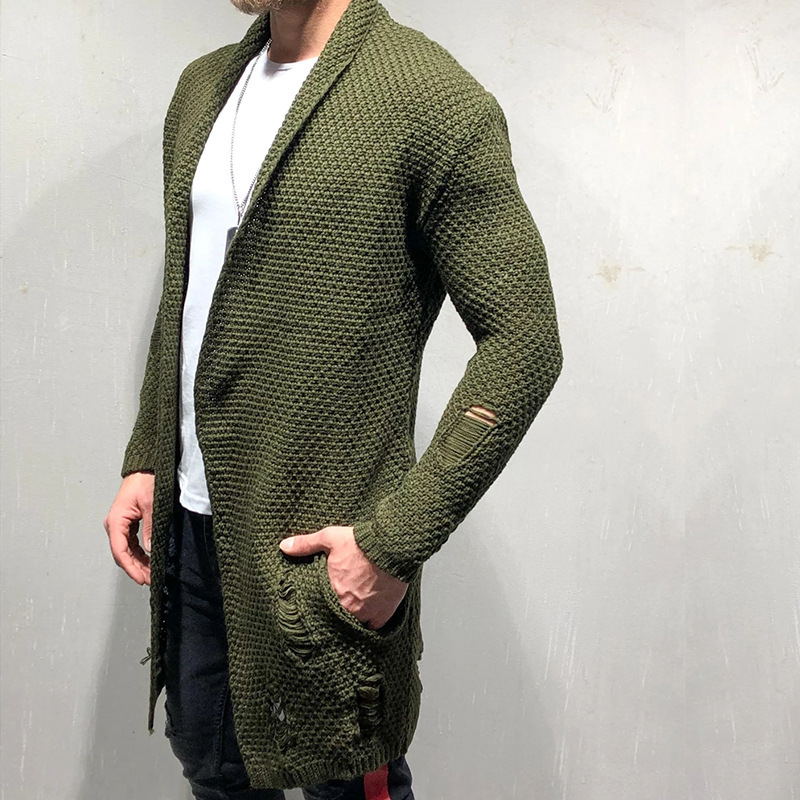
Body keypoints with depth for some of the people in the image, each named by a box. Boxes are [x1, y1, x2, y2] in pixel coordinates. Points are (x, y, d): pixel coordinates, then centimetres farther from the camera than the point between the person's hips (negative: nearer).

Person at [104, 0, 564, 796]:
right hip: (189, 524, 7)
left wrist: (397, 539, -19)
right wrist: (143, 461, 11)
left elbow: (524, 342, -16)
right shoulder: (202, 88, 10)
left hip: (320, 546, -6)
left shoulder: (435, 102, -14)